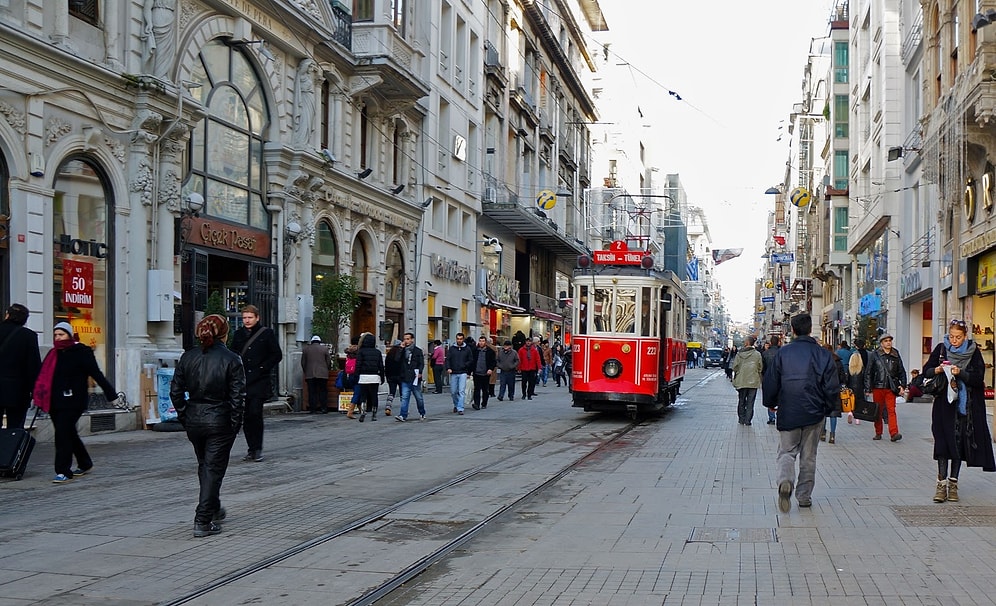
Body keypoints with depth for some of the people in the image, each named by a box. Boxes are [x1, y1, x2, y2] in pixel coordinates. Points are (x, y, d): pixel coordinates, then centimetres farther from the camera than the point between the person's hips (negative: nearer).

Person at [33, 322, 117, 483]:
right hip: (55, 402, 7)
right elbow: (44, 376, 14)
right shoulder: (53, 354, 13)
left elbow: (96, 374, -11)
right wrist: (39, 397, 8)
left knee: (63, 433, -12)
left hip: (73, 402, -7)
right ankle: (85, 464, 31)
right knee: (68, 434, 15)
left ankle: (63, 472, -7)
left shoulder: (81, 352, -6)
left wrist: (111, 394, -14)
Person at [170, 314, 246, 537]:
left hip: (194, 419, 5)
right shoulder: (231, 360, -11)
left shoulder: (188, 357, 0)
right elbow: (238, 396, -12)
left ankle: (213, 509, 37)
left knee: (204, 466, 22)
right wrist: (235, 424, -2)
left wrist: (184, 417, 11)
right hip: (220, 420, -4)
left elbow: (175, 391, 2)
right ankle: (203, 521, 0)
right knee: (213, 469, 3)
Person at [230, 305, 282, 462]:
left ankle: (258, 449, -4)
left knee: (255, 413, -14)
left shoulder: (267, 333, 1)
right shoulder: (238, 334, 13)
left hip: (260, 381, -4)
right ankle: (252, 449, 13)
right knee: (246, 416, 4)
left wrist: (263, 369, -7)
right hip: (242, 381, 4)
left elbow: (277, 355, 2)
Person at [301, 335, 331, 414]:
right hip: (322, 374, -1)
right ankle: (324, 408, 2)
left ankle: (312, 409, 1)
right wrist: (326, 370, 20)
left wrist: (305, 371, 20)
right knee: (323, 391, 5)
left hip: (309, 375, 1)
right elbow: (329, 362, 4)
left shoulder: (306, 349, 7)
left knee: (312, 392, 2)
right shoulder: (324, 348, 3)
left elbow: (303, 362, 9)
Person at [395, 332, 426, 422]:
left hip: (415, 378, -2)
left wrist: (420, 372, -17)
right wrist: (401, 348, -5)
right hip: (405, 378, 2)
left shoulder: (418, 351, 1)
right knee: (404, 397, -6)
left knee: (419, 397, 10)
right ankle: (403, 415, -9)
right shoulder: (403, 351, 10)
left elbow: (421, 363, -2)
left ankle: (422, 413, 27)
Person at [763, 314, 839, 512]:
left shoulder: (782, 353, -5)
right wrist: (827, 407, 14)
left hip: (788, 413, -1)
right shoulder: (823, 354, -3)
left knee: (787, 451, 7)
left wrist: (771, 403, 15)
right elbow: (833, 386, -2)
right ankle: (804, 496, 17)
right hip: (814, 414, 1)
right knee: (808, 456, 13)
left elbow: (770, 382, -2)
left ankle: (785, 481, -21)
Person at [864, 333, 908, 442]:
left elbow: (902, 372, 17)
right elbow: (868, 373, 3)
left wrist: (902, 385, 5)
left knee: (891, 410, -10)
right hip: (878, 387, 0)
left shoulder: (895, 356, 9)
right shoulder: (874, 355, 2)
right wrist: (868, 389, -2)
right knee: (878, 411, 7)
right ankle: (878, 433, 18)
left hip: (891, 388, 0)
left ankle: (894, 433, -16)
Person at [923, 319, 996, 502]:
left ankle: (953, 483, 10)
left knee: (960, 442, 2)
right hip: (944, 403, 0)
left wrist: (960, 373, -22)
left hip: (966, 405, 0)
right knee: (943, 442, -7)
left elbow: (978, 378, -6)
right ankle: (942, 483, -7)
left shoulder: (973, 352, 1)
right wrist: (937, 370, -16)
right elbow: (926, 371, 4)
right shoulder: (941, 349, 4)